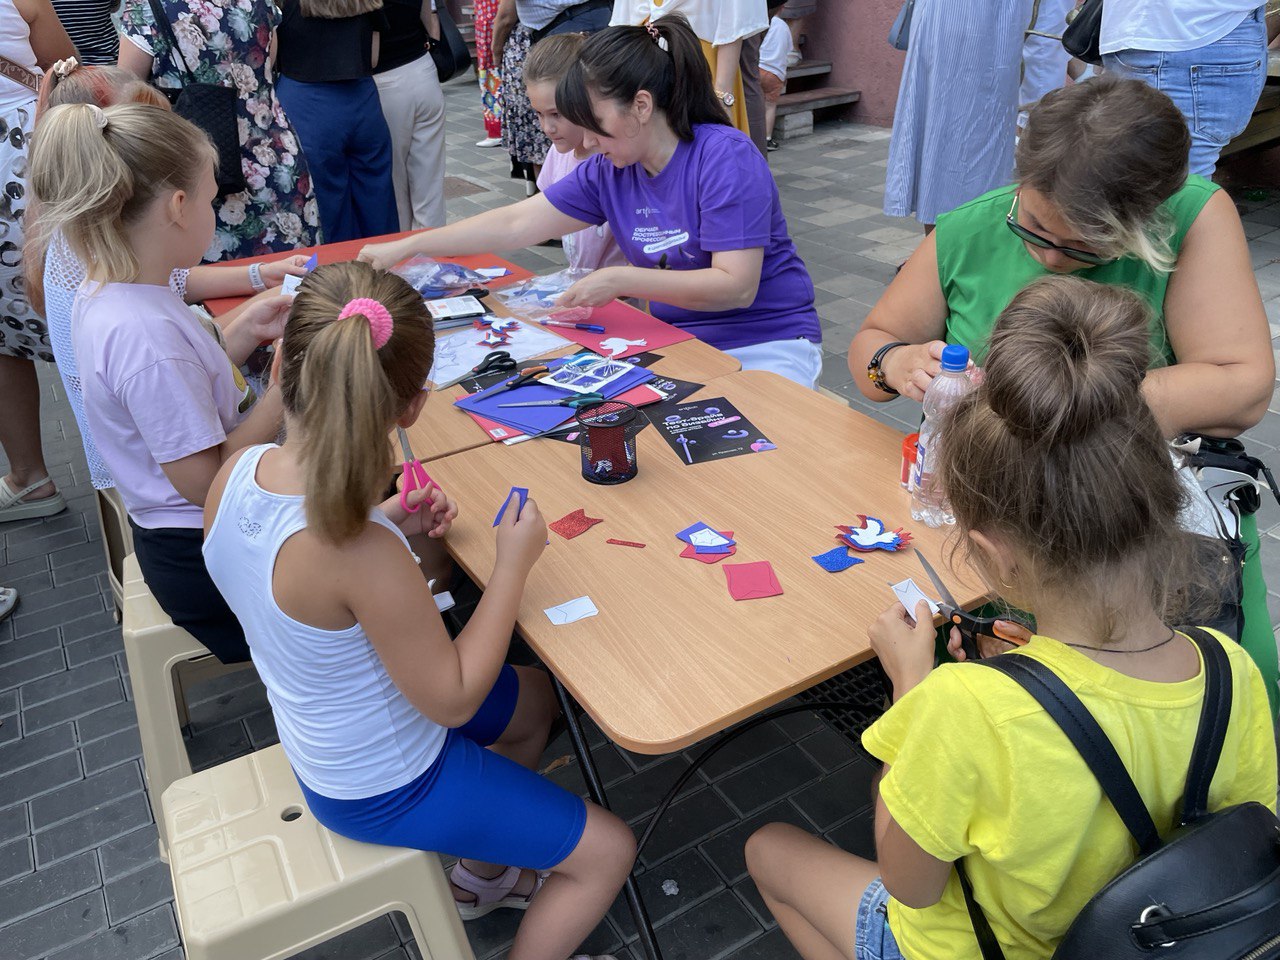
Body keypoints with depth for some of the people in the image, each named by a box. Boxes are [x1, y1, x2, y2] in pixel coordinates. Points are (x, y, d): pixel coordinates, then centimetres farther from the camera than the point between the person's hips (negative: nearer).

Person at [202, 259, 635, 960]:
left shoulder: (234, 474, -16)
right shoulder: (361, 554, -40)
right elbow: (452, 700, -26)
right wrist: (513, 564, -20)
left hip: (325, 738, 8)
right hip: (387, 788, -8)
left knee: (536, 697, 29)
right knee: (608, 851, 7)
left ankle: (480, 875, 44)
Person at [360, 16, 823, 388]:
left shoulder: (725, 157, -17)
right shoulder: (609, 171, 2)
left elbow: (736, 286, -23)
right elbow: (515, 224, 5)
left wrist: (620, 280, -27)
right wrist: (403, 248, 4)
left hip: (768, 344, -5)